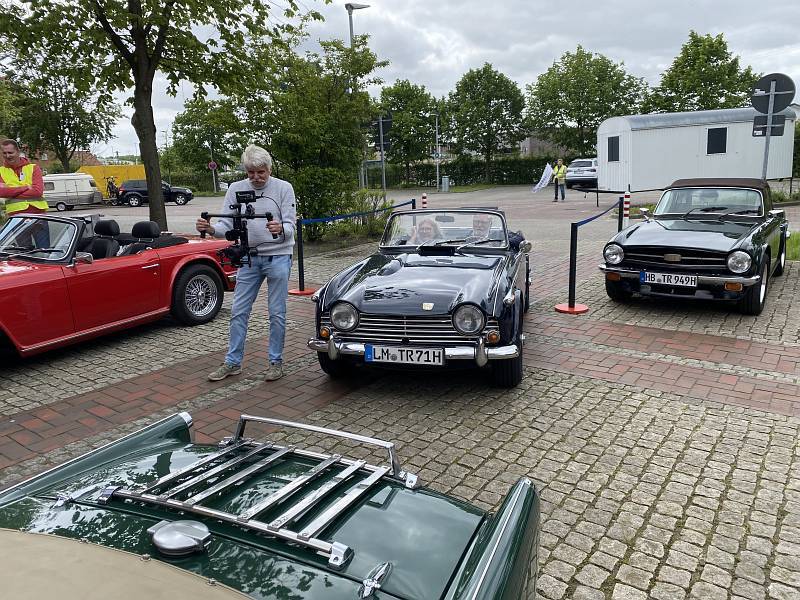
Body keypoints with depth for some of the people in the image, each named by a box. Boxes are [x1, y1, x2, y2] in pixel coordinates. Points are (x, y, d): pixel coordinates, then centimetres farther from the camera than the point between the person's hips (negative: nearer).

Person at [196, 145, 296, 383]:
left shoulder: (283, 188, -5)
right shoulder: (236, 189, 3)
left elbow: (290, 226, -12)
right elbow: (227, 224, 0)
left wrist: (280, 229, -35)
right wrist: (210, 229, -22)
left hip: (278, 257, -3)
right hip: (249, 257, 3)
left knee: (277, 314, 4)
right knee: (238, 312, 6)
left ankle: (276, 361, 18)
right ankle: (233, 362, 18)